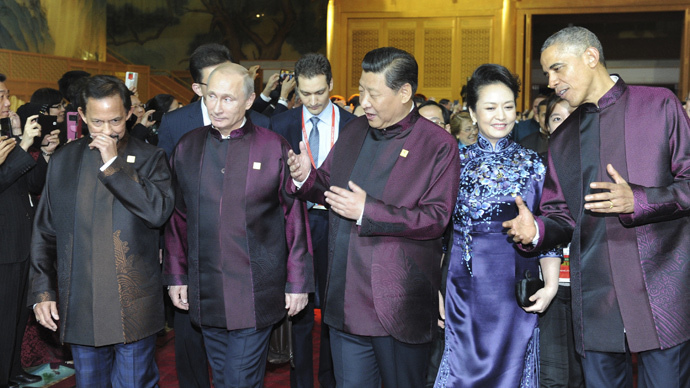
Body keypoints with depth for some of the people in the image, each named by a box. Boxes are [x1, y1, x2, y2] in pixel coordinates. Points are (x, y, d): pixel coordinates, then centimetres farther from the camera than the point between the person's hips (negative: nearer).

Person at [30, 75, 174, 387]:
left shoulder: (149, 158, 0)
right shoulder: (63, 160, 8)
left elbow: (159, 212, -17)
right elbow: (45, 232, 10)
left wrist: (113, 164, -16)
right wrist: (42, 291, 4)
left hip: (134, 306, -3)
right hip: (79, 308, 3)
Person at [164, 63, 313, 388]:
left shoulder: (274, 148, -4)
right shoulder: (187, 148, 5)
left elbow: (295, 217, -3)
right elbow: (177, 218, 10)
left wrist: (298, 282, -3)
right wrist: (176, 276, 8)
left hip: (255, 296, -3)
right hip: (205, 294, 4)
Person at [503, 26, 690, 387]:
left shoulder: (659, 105, 3)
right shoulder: (562, 138, 17)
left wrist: (638, 200, -19)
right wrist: (536, 230, -6)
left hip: (661, 291, -4)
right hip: (595, 300, 4)